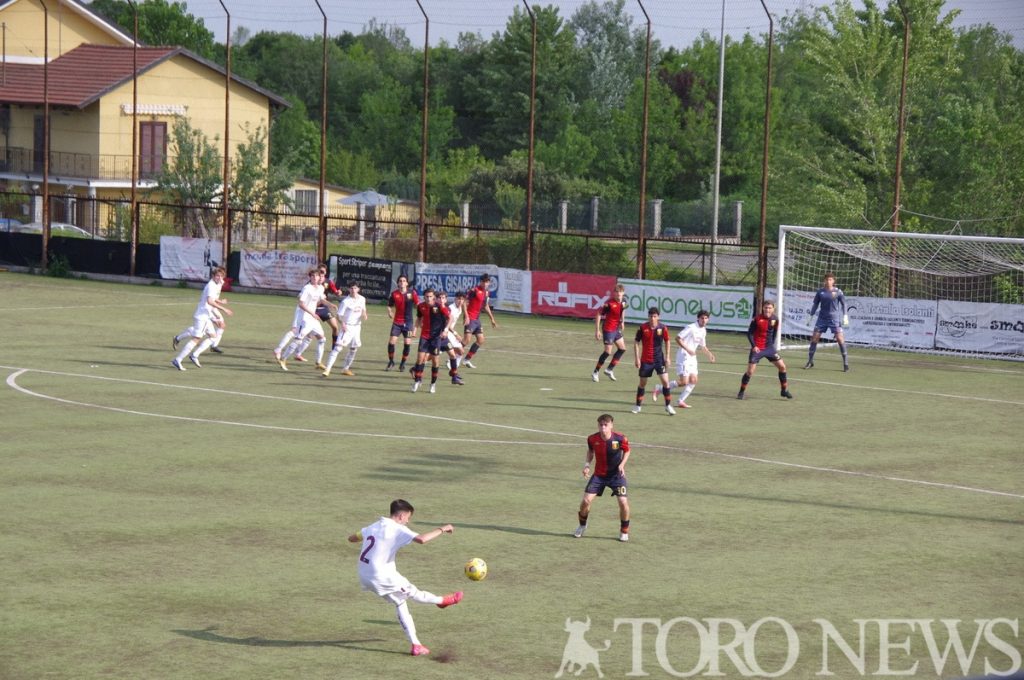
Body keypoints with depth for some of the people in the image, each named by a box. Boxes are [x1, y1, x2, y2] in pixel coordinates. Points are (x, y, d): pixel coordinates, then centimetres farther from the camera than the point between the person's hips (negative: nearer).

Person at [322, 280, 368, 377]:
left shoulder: (362, 299, 3)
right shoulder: (346, 301, -14)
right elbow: (340, 314, -12)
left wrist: (364, 315, -2)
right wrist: (343, 324, -29)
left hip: (357, 326, 6)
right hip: (347, 327, -6)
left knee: (353, 349, 14)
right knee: (338, 347, -17)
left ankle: (346, 369, 31)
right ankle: (328, 369, -22)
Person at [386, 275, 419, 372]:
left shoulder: (412, 293, -5)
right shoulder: (394, 294, 0)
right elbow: (390, 306, 12)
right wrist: (390, 312, -10)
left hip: (408, 322, -1)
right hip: (397, 322, 1)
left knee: (407, 343, -4)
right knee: (391, 341, -7)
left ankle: (403, 364, 13)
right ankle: (391, 362, 13)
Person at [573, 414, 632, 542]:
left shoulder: (620, 438, -19)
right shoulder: (592, 439, -13)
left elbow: (627, 451, 1)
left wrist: (622, 464, -13)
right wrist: (587, 464, -6)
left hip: (616, 474, -2)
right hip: (598, 474, 2)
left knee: (623, 502, -14)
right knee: (586, 500, -7)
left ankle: (624, 531, 10)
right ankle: (582, 526, 22)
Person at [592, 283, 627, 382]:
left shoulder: (622, 303, -1)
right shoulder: (609, 304, -22)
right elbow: (599, 315, -18)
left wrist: (622, 322, 18)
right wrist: (597, 330, -19)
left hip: (616, 329, 8)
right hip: (608, 329, -8)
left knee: (622, 349, 12)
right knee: (608, 351, -10)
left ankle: (609, 370, 21)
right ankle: (596, 373, 2)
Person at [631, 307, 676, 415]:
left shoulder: (663, 328, -6)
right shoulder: (642, 327, -8)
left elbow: (667, 342, 8)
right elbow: (636, 343, -1)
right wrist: (637, 358, -6)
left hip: (659, 359, 0)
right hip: (645, 360, 0)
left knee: (665, 381, -9)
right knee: (642, 383, 8)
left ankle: (668, 406, 2)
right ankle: (638, 406, 23)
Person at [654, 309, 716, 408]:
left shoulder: (703, 331, 11)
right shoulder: (691, 328, -15)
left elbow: (703, 346, 25)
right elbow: (678, 338, -19)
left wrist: (709, 353, 9)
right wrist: (687, 349, -25)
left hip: (692, 358, 9)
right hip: (683, 357, -9)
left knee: (693, 381, 2)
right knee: (684, 382, -11)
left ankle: (681, 401, 10)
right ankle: (659, 388, 2)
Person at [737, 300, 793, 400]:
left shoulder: (775, 319, -2)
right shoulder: (757, 319, -15)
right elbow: (749, 333, -9)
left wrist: (772, 343, 9)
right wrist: (753, 346, -18)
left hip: (769, 347, 4)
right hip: (757, 349, -4)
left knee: (782, 366, 2)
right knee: (750, 371, -8)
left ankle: (784, 390, 16)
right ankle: (742, 392, 7)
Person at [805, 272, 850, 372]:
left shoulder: (838, 292, -4)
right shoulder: (820, 291, 3)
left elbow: (844, 303, 3)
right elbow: (815, 304, 12)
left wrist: (845, 316, -4)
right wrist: (811, 316, 11)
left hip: (834, 318, -3)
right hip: (822, 318, 3)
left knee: (840, 338, -10)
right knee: (814, 337, -2)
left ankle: (846, 363, -2)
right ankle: (810, 361, 10)